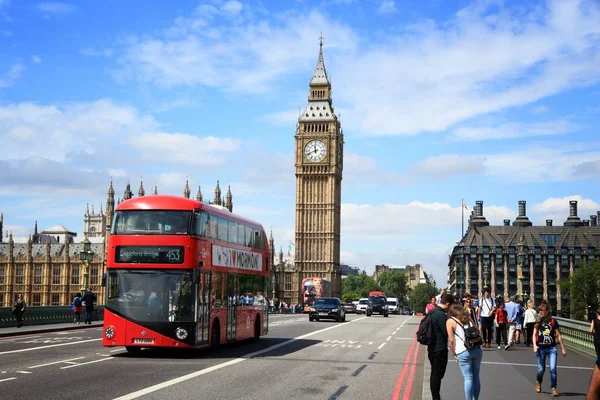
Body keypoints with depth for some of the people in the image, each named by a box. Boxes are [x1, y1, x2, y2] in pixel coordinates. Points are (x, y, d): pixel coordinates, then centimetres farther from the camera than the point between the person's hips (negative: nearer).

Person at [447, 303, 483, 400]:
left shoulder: (450, 321, 4)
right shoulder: (468, 318, 18)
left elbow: (452, 340, -2)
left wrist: (454, 353, 8)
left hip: (463, 352, -4)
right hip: (477, 349, 4)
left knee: (468, 378, -1)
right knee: (476, 377, 11)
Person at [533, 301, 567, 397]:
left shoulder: (553, 321, 0)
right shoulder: (538, 321, 2)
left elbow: (558, 335, 4)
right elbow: (534, 334, 2)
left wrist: (563, 348, 5)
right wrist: (534, 345, -13)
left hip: (551, 348, 0)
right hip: (540, 348, 1)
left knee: (553, 368, -11)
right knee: (541, 369, 4)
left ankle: (553, 388, 0)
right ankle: (538, 382, 33)